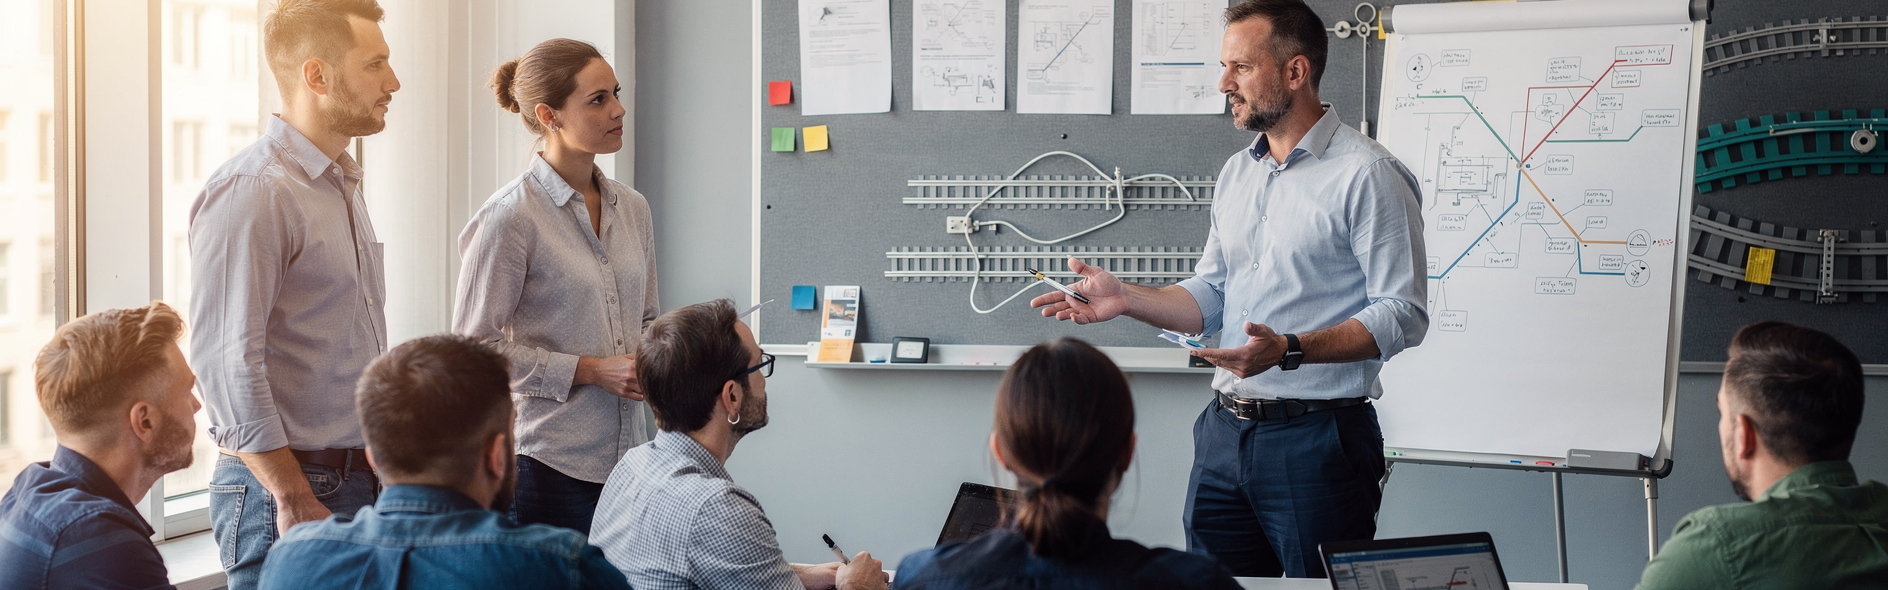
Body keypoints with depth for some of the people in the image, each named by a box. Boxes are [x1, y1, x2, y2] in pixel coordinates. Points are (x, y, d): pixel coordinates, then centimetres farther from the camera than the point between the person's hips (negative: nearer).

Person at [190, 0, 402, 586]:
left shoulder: (341, 186, 16)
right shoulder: (251, 191, -14)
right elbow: (226, 362, -20)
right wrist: (295, 501, -20)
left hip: (362, 487, 8)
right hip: (285, 493, -8)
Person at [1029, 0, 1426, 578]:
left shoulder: (1367, 174, -10)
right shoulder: (1237, 173, 14)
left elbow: (1402, 314, -15)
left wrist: (1290, 350, -26)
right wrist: (1127, 298, 1)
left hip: (1316, 439, -7)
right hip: (1224, 432, 7)